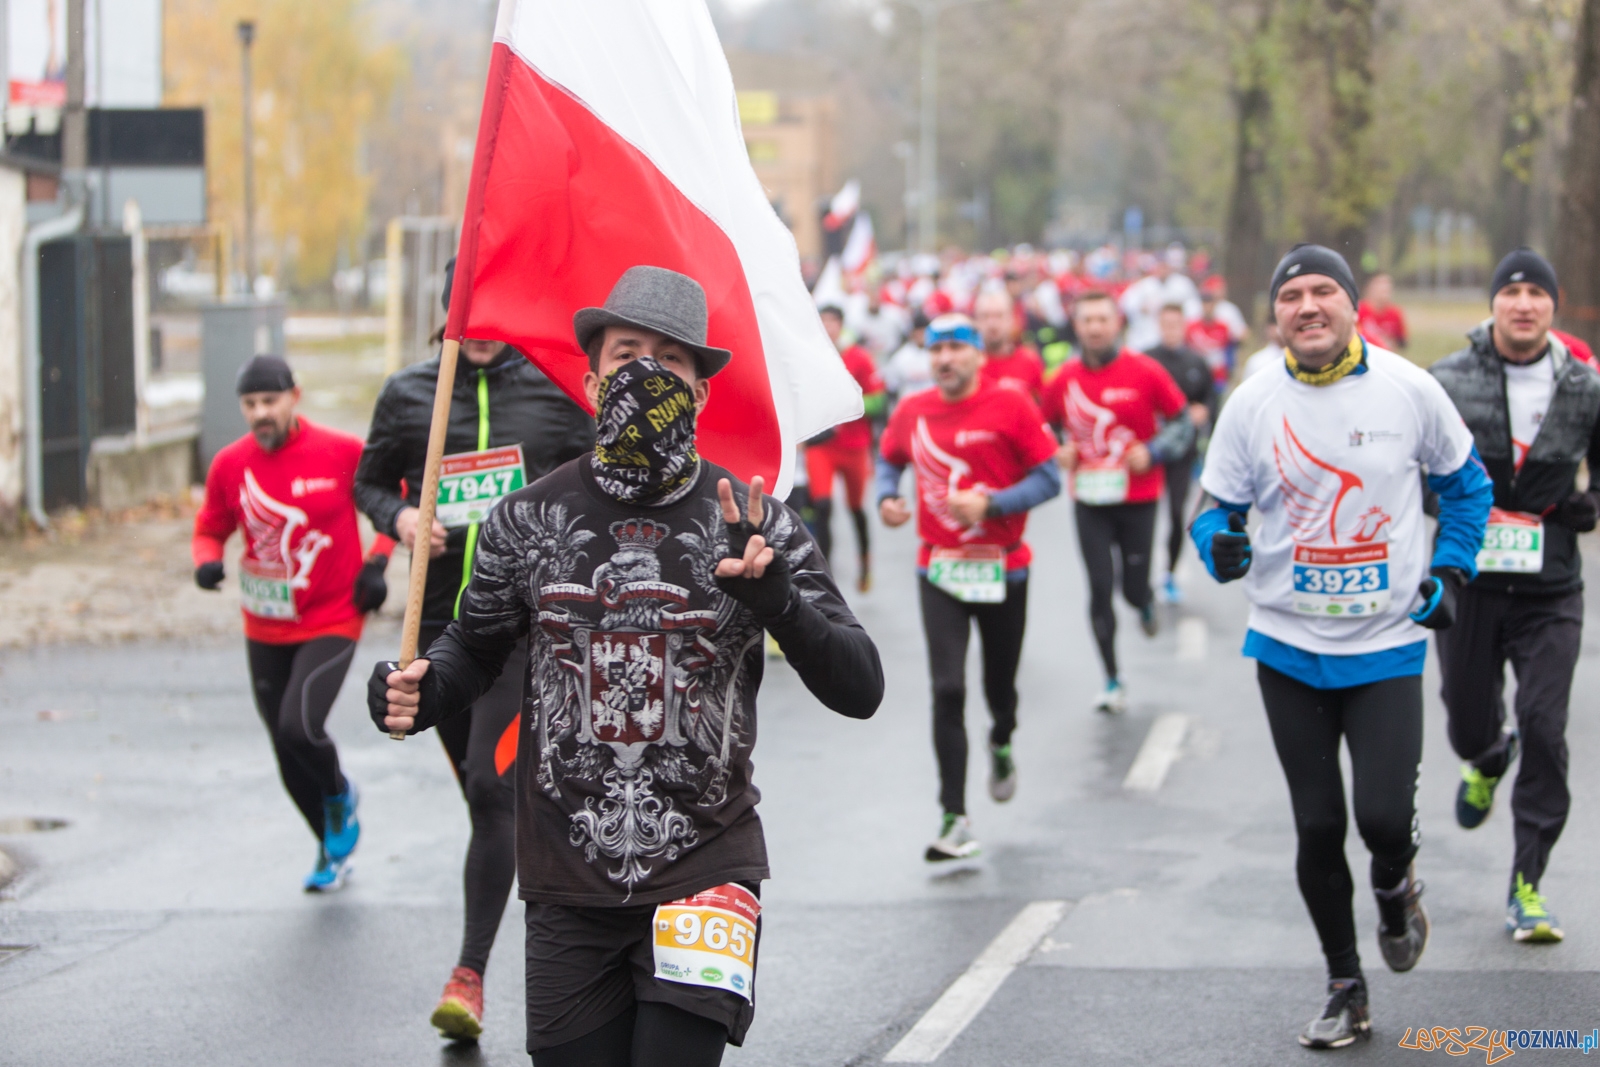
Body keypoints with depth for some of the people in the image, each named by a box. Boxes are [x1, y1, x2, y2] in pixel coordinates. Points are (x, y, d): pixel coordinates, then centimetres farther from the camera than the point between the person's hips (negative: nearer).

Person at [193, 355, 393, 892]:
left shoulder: (342, 452, -10)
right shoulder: (229, 465, -2)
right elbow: (210, 530, 10)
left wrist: (378, 562, -7)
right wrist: (207, 561, -12)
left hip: (331, 622, -4)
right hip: (265, 630, 4)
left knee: (299, 728, -22)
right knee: (288, 755, 10)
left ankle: (340, 796, 12)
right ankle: (334, 847, 33)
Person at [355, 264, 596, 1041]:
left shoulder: (557, 389, 1)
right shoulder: (408, 395, 6)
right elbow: (368, 481, 16)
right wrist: (398, 516, -5)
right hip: (441, 618, 4)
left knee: (492, 789, -14)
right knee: (484, 793, 12)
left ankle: (470, 975, -12)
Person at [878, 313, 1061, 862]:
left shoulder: (1011, 405, -8)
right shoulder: (911, 412, 1)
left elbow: (1048, 479, -8)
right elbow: (889, 460, 19)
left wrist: (990, 504, -21)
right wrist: (886, 497, -2)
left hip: (1003, 568, -1)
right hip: (939, 571, 1)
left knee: (999, 684, 14)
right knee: (947, 691, -11)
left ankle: (1001, 743, 52)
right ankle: (955, 820, -9)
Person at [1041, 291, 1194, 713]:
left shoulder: (1145, 372, -8)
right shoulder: (1064, 379, 0)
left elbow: (1183, 424, 0)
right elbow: (1047, 425, 17)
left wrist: (1153, 452, -15)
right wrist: (1058, 451, -2)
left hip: (1138, 499, -2)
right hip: (1089, 501, 2)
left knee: (1133, 588, 2)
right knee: (1099, 588, -1)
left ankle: (1146, 603, 42)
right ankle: (1112, 681, 10)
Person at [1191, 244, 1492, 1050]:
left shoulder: (1408, 388, -5)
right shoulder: (1253, 403, -5)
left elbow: (1465, 483, 10)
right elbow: (1216, 505, 3)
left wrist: (1450, 570, 1)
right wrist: (1219, 546, -19)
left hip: (1386, 645, -1)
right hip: (1289, 649, 1)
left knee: (1384, 817, -13)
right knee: (1317, 827, 6)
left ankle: (1394, 889, 24)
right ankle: (1344, 989, 24)